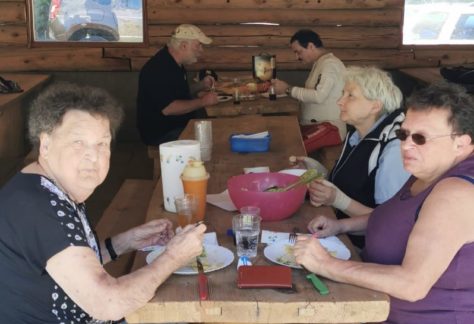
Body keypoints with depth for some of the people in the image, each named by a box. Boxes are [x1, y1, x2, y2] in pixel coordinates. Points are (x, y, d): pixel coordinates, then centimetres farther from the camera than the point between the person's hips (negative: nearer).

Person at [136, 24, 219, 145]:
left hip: (179, 124, 10)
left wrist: (201, 86, 7)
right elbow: (168, 108, -28)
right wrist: (202, 101, -20)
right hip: (161, 132, -10)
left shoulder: (175, 64, 11)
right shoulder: (159, 69, -21)